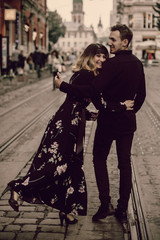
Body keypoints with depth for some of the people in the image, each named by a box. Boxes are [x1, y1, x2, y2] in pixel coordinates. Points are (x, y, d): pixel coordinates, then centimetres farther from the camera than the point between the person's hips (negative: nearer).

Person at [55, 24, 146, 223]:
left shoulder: (113, 64, -18)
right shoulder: (137, 64, 6)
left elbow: (92, 91, -24)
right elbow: (141, 95, 13)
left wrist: (63, 86, -18)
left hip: (109, 119, -6)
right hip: (128, 121, 6)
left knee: (99, 159, 11)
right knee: (125, 164, 10)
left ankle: (105, 204, 5)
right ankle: (123, 209, 14)